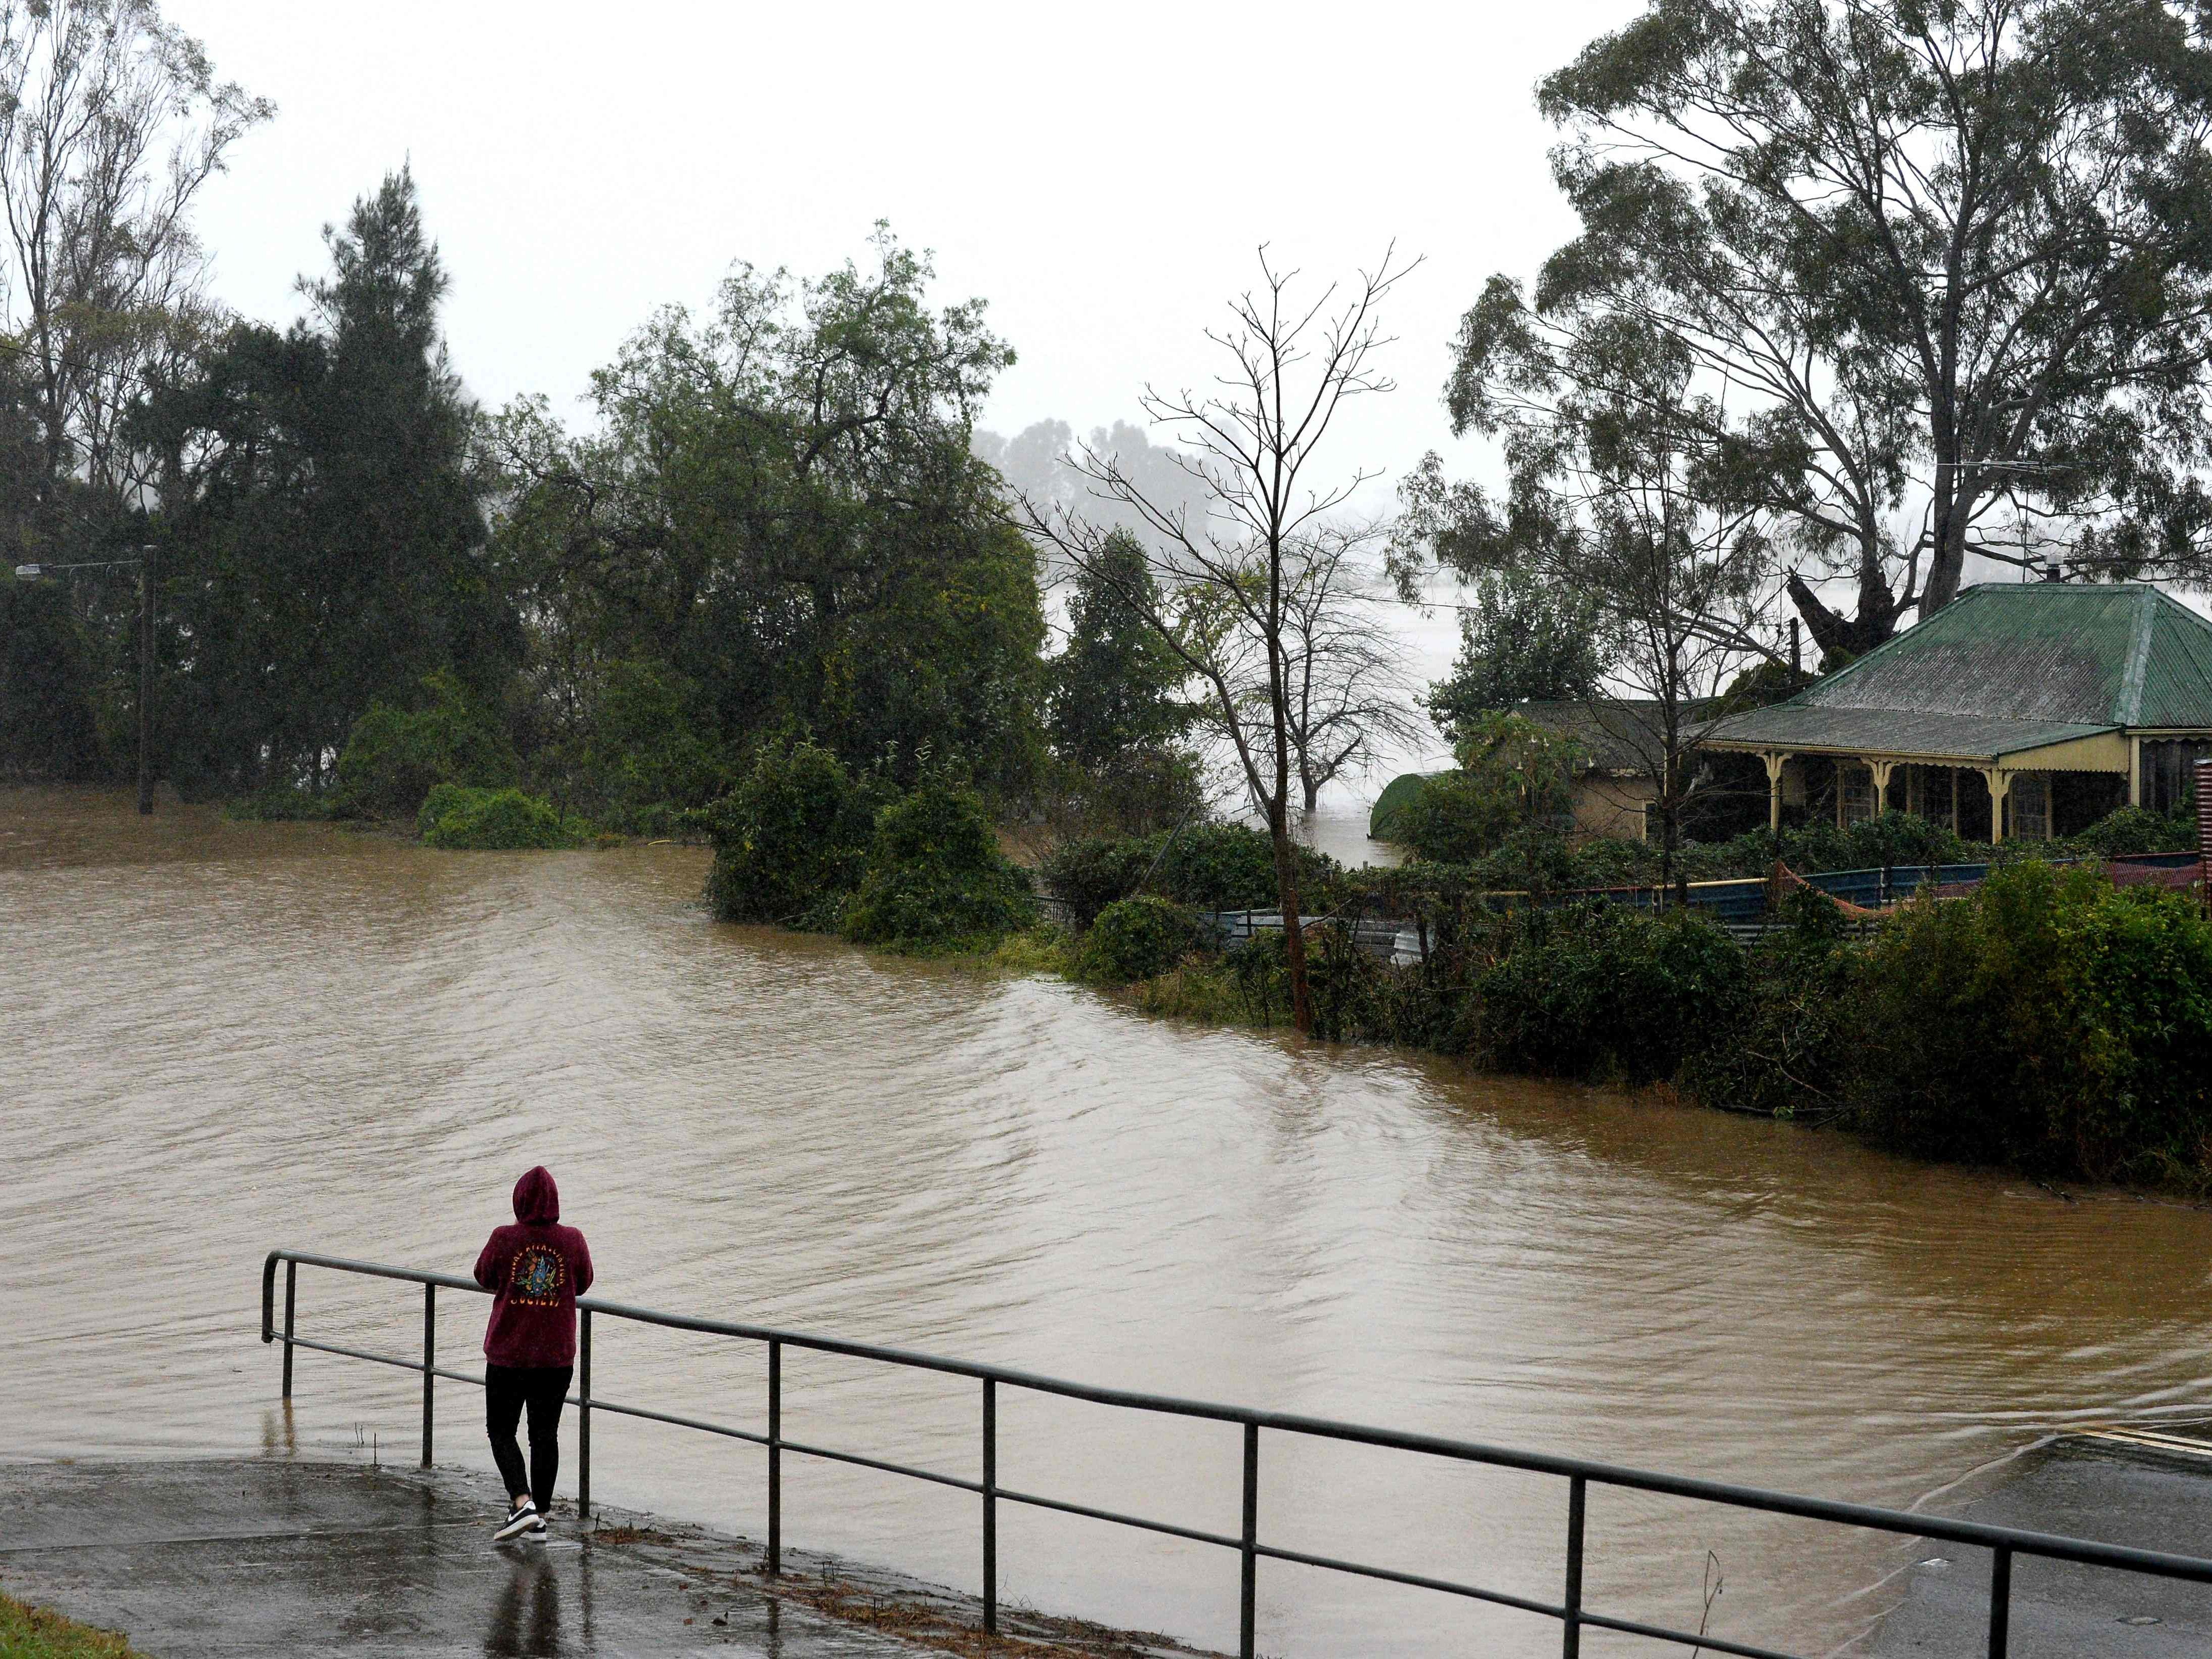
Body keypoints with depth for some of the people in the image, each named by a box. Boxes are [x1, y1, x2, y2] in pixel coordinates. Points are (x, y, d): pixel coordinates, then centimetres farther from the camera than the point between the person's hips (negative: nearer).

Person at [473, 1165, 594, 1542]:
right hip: (557, 1356, 2)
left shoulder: (504, 1239, -13)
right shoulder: (573, 1241, -8)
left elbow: (485, 1277, 5)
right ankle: (539, 1518, 13)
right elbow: (582, 1284, 7)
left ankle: (522, 1503, -8)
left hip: (508, 1355, -2)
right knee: (545, 1434, 11)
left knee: (501, 1431, 11)